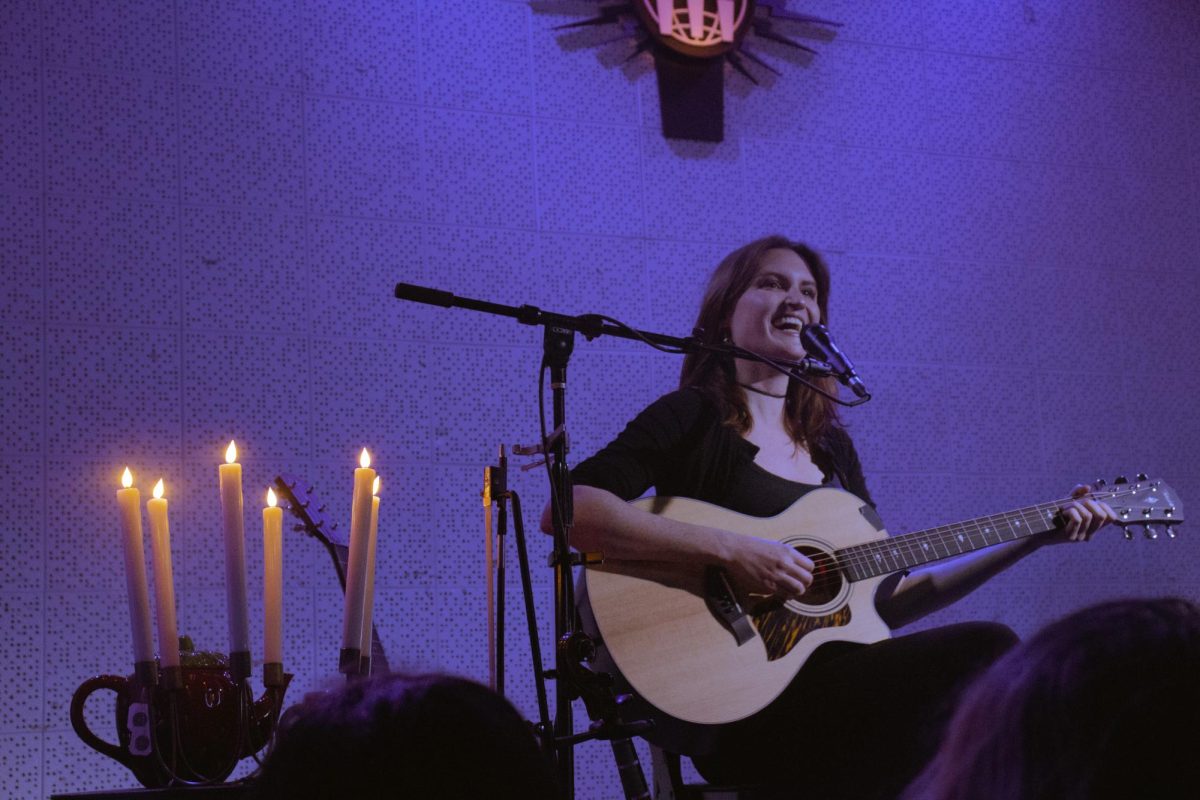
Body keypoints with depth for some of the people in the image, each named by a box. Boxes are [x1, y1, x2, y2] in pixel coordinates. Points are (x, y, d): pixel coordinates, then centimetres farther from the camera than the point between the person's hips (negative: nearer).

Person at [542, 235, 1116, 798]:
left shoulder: (830, 445, 20)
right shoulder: (693, 417, -1)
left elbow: (887, 600, 21)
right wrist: (730, 550, -22)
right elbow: (567, 510, -16)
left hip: (833, 701, 7)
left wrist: (1036, 536, 17)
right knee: (988, 652, -21)